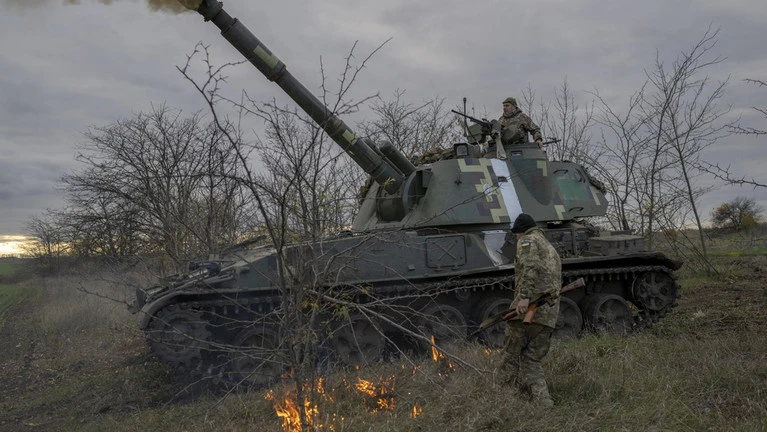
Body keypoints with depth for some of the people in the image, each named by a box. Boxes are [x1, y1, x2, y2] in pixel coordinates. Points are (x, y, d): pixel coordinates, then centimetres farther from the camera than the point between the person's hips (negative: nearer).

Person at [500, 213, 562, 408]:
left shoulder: (528, 241, 3)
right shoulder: (551, 249, 30)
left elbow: (530, 267, -18)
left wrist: (524, 296, -26)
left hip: (529, 306, -8)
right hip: (550, 313, 8)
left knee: (511, 355, 2)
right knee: (531, 359, 11)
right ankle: (542, 400, 2)